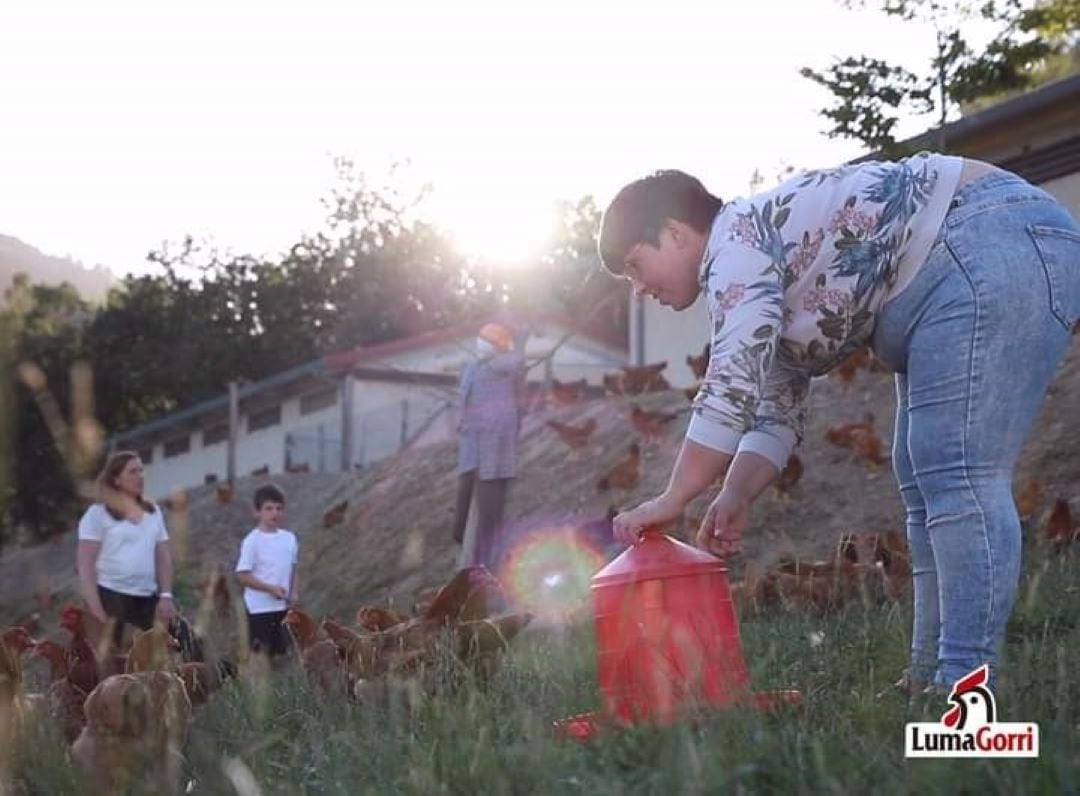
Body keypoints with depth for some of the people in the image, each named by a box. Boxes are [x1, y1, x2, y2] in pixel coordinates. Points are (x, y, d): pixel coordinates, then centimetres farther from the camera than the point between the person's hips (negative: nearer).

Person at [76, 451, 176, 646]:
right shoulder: (98, 514, -1)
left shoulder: (153, 512, 15)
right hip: (110, 597, -5)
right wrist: (96, 611, -13)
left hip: (147, 599, 5)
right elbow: (85, 566, -5)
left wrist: (166, 595, 3)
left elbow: (164, 557, 16)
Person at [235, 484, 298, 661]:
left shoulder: (289, 538, 6)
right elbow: (242, 575, -13)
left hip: (283, 606, 5)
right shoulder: (252, 541, -12)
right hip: (260, 607, -5)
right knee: (260, 653, 0)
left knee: (279, 653, 11)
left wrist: (295, 593, -1)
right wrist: (270, 588, -19)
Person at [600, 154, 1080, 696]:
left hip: (997, 246, -11)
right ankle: (930, 677, 7)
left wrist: (673, 500, -12)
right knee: (926, 482, 7)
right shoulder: (765, 292, 21)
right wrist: (734, 500, 2)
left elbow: (734, 387, -17)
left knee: (956, 475, -16)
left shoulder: (735, 237, -8)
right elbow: (776, 416, 18)